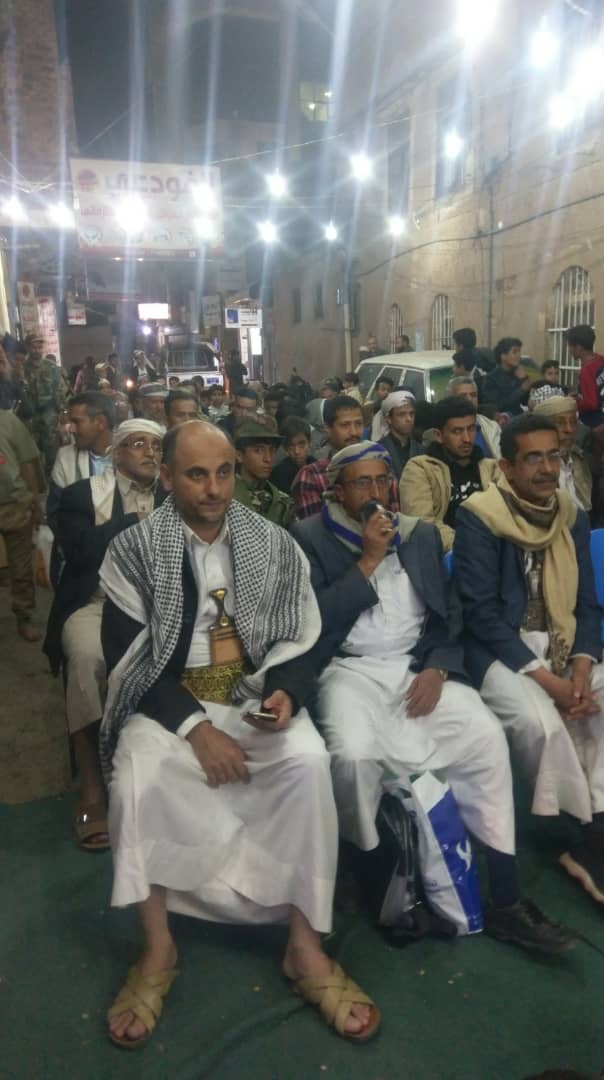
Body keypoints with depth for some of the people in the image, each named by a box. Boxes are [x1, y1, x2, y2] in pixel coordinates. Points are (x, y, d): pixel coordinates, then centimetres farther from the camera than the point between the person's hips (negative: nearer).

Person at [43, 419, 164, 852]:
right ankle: (91, 788, -22)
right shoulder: (82, 494, 8)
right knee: (87, 656, -34)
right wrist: (138, 519, -3)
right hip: (95, 602, -2)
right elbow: (80, 551, -10)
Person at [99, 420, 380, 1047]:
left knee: (309, 759, -28)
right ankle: (157, 948, -9)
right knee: (134, 774, -31)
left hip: (256, 696, 1)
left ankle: (305, 946, -13)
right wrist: (195, 727, -18)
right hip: (169, 703, -1)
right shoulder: (133, 551, -4)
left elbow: (300, 641, 4)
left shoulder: (275, 546, 1)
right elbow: (128, 658, -7)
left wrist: (285, 694, -18)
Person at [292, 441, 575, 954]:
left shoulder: (422, 534, 14)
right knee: (354, 752, -32)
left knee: (487, 735, -21)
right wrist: (368, 561, -13)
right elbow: (315, 619, -9)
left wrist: (437, 668, -6)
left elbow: (449, 613, 12)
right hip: (350, 669, -3)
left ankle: (506, 899, -9)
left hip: (419, 665, 3)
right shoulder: (310, 537, 2)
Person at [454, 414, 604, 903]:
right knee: (540, 722, -30)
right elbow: (481, 613, -15)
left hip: (564, 643, 6)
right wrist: (546, 678, -19)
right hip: (499, 647, -5)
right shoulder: (479, 519, -11)